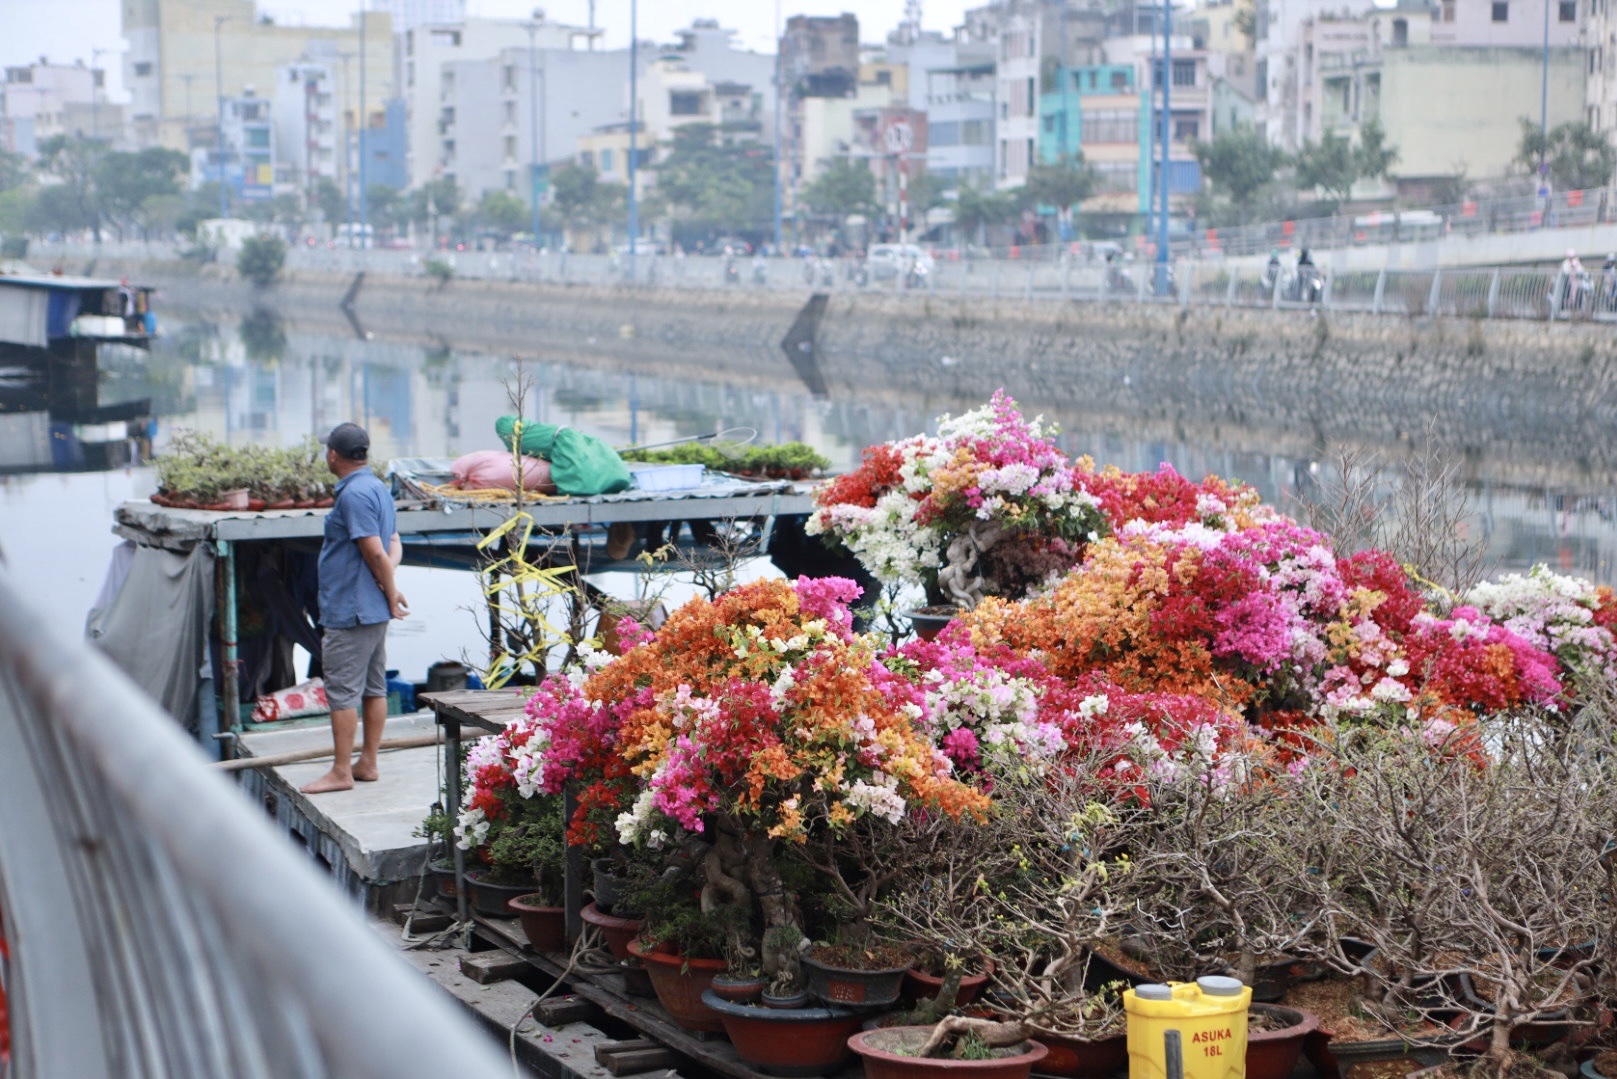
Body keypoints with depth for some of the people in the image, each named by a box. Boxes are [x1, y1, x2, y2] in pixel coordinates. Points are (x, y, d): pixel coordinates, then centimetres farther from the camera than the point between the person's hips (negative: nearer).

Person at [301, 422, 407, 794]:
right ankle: (367, 763, 19)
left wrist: (392, 593, -9)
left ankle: (341, 771, -2)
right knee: (374, 687, 12)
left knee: (343, 692, -5)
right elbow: (394, 545, 12)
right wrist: (389, 588, -5)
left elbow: (375, 551, -21)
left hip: (349, 610, -10)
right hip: (374, 610, 10)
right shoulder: (378, 489, 13)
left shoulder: (354, 494, -18)